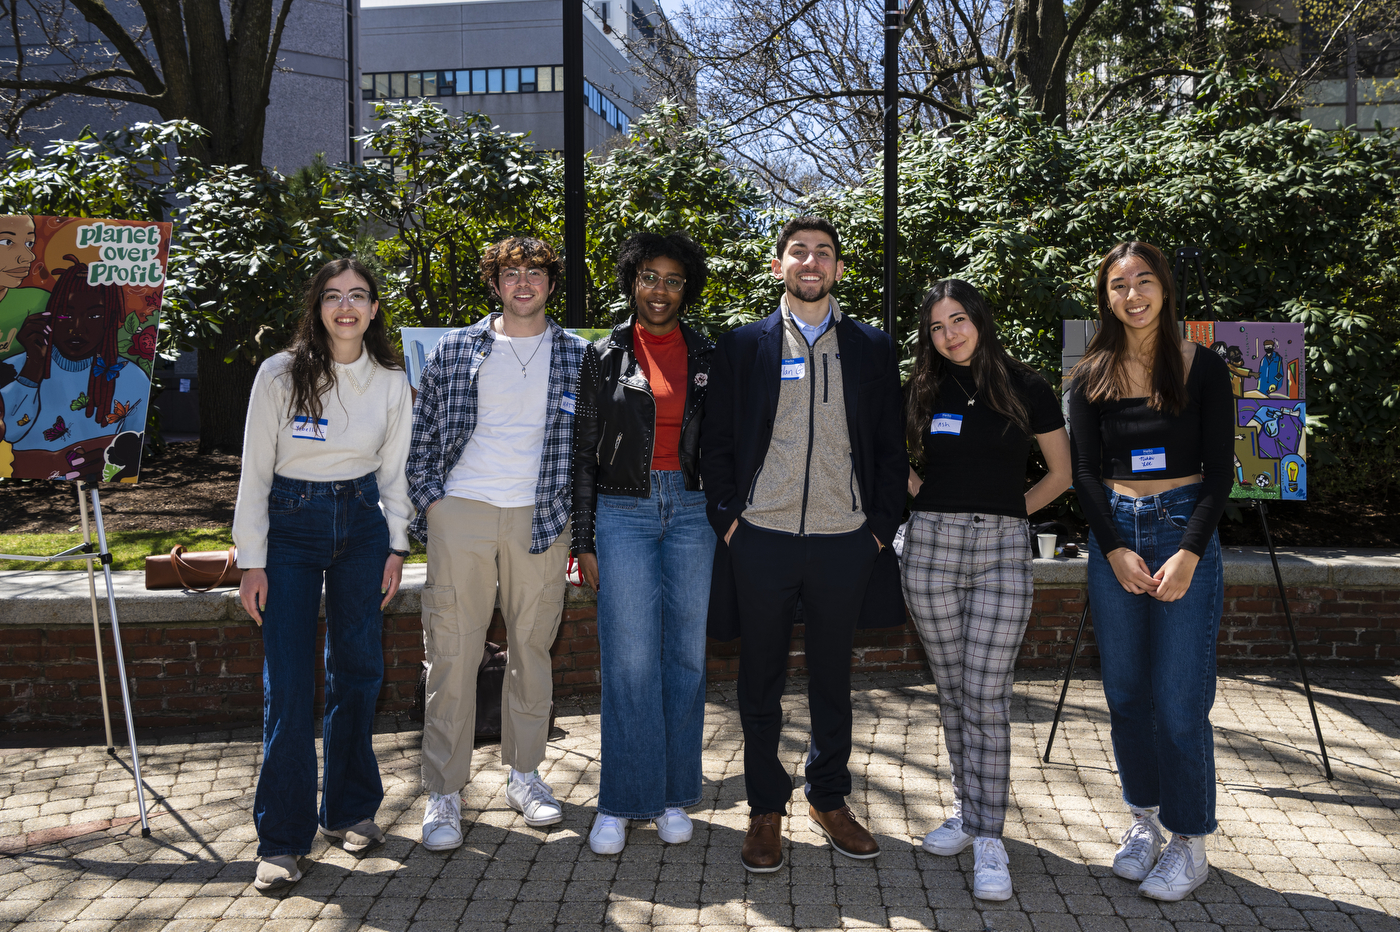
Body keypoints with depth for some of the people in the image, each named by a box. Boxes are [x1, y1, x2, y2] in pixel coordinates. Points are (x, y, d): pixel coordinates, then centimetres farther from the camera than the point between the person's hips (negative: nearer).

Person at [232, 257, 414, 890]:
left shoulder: (392, 382, 2)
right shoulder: (280, 374, -8)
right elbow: (255, 472, -5)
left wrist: (396, 548, 5)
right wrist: (252, 560, -7)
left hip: (362, 522, 3)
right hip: (291, 524, -3)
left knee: (357, 671, 8)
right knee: (289, 683, -5)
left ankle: (350, 810, 25)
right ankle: (283, 839, 5)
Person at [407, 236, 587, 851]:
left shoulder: (576, 356, 8)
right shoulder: (455, 350, 7)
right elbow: (423, 431, 9)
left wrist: (577, 507, 4)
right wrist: (429, 499, 1)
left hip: (540, 518, 1)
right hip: (461, 514, -1)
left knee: (532, 648, 9)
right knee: (452, 652, -2)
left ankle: (524, 774, 25)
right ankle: (443, 793, 7)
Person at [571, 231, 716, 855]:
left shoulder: (706, 357, 9)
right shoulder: (605, 356, 5)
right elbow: (584, 452, 5)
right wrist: (584, 540, 1)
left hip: (691, 512, 2)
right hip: (622, 513, -2)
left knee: (684, 656, 5)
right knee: (629, 662, -6)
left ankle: (673, 796, 17)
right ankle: (621, 803, 5)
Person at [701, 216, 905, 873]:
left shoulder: (872, 348, 8)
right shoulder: (741, 345, 5)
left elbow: (891, 447, 8)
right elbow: (715, 444, 5)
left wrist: (881, 526, 1)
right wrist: (727, 519, -3)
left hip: (845, 542, 1)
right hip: (761, 540, -1)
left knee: (833, 682, 13)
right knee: (761, 684, 8)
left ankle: (829, 799, 29)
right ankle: (766, 809, 22)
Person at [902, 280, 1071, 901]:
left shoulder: (1026, 389, 3)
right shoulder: (921, 393, 8)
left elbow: (1061, 474, 11)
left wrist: (1007, 511, 6)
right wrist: (922, 495, 9)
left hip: (1002, 550, -2)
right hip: (931, 545, 2)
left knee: (986, 697, -7)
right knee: (952, 691, 9)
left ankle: (988, 838, -1)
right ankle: (966, 808, 23)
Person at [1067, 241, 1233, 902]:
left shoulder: (1203, 369, -1)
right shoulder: (1092, 377, 6)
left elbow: (1219, 472, -3)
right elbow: (1085, 472, 4)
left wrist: (1188, 554, -13)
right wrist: (1116, 550, -7)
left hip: (1185, 531, -3)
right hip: (1113, 537, 3)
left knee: (1180, 699, -3)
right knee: (1125, 693, 8)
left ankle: (1190, 842, 10)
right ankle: (1144, 818, 25)